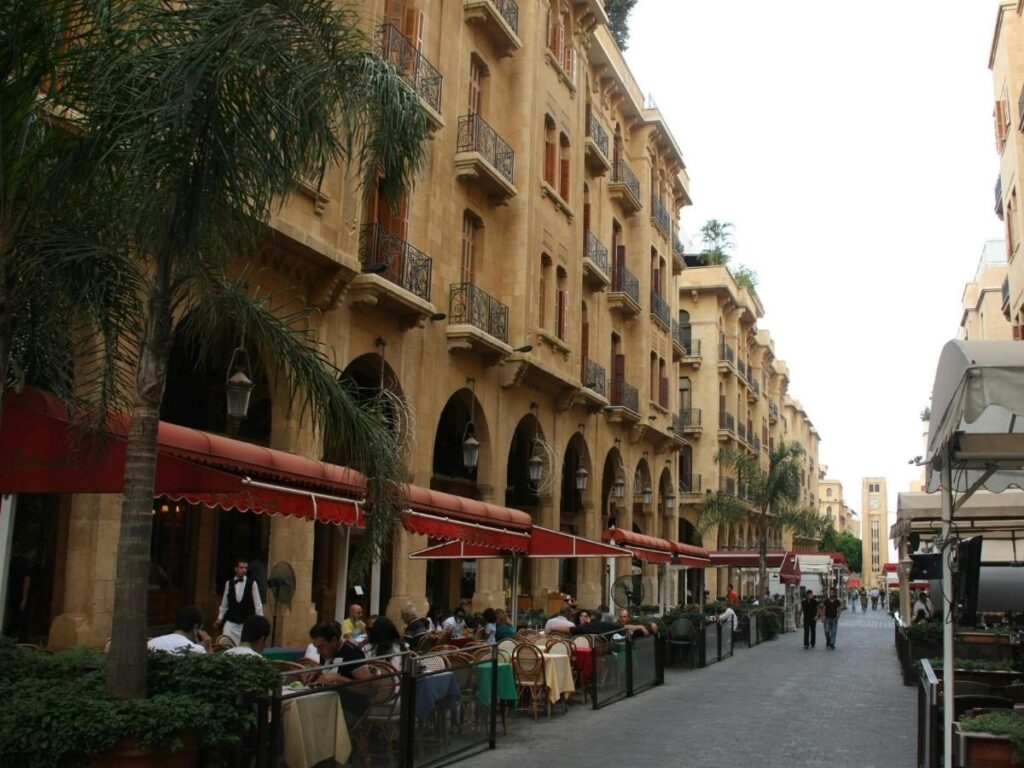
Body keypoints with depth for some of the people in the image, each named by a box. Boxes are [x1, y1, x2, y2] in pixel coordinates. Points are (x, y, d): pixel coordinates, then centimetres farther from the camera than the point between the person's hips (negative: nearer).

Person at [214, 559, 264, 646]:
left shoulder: (252, 583, -6)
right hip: (231, 621, 2)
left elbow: (257, 603, -2)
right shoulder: (228, 583, 1)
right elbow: (224, 603, 10)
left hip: (247, 622, -2)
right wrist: (220, 618, 13)